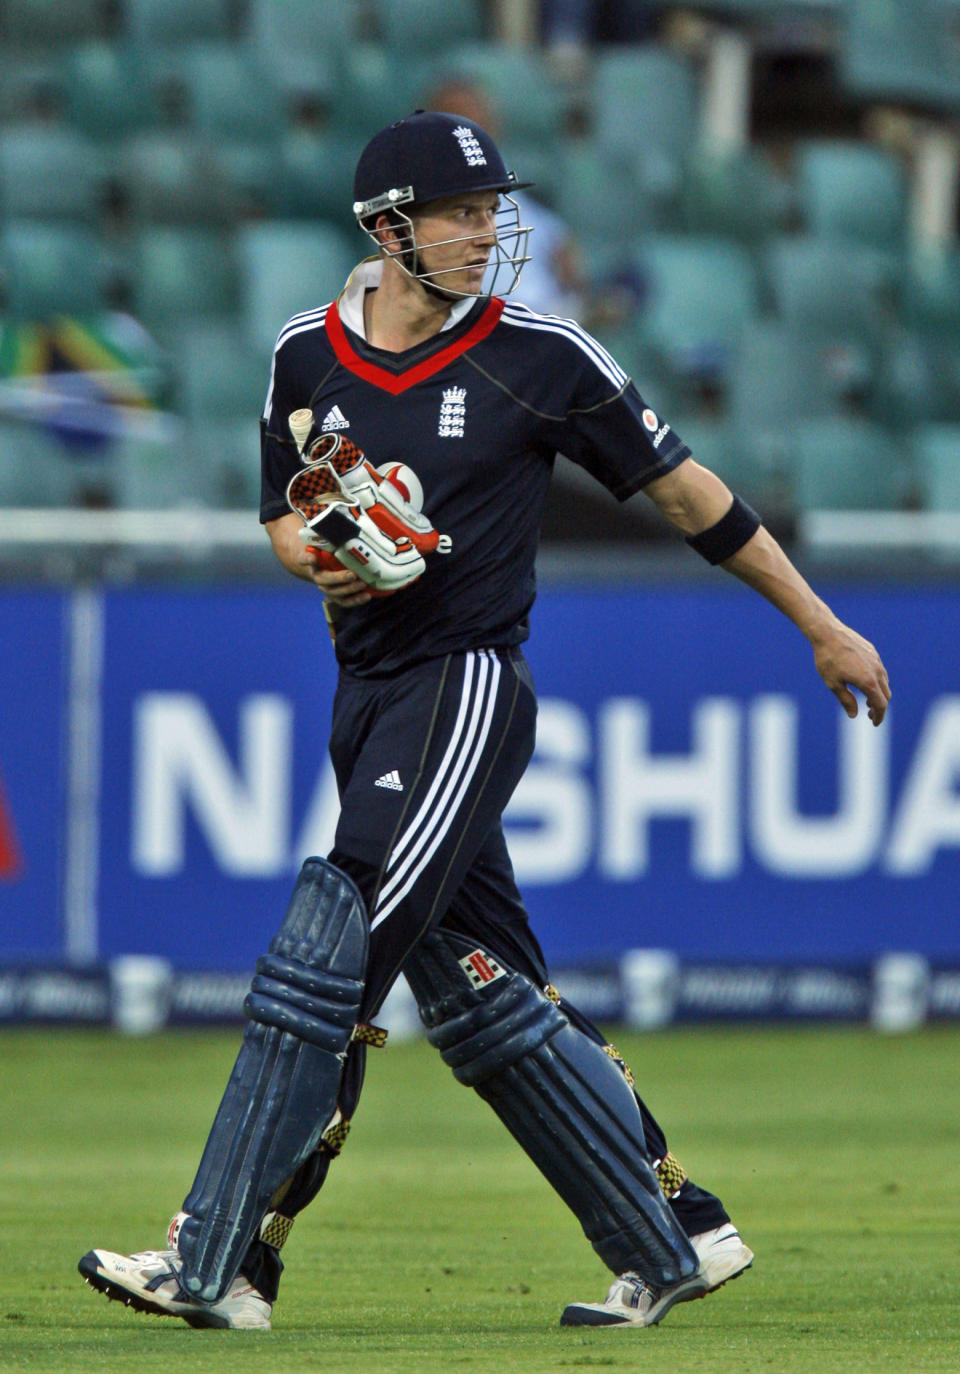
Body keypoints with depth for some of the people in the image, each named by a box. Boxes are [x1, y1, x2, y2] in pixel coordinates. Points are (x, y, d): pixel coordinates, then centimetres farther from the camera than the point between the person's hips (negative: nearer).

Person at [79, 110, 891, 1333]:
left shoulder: (538, 356, -5)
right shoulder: (307, 355, 8)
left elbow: (684, 492, 2)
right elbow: (285, 515, 21)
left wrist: (824, 627, 6)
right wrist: (320, 559, -4)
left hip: (470, 688, -6)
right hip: (368, 701, 6)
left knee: (322, 965, -16)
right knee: (480, 1001, 9)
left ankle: (216, 1266, -18)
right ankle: (676, 1241, 20)